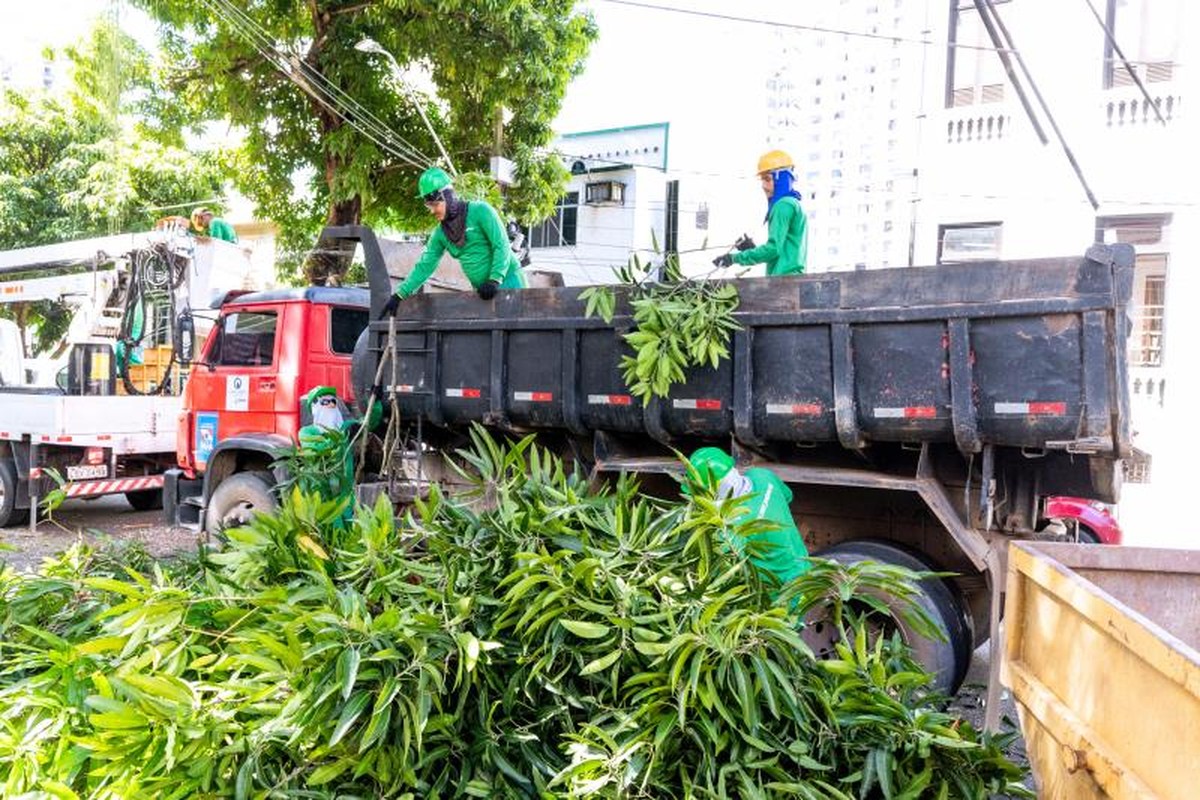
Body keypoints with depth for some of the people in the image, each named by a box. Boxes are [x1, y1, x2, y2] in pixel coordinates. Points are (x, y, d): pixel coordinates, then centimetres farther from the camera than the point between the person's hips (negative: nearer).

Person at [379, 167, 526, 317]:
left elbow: (502, 245, -14)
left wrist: (494, 280, -23)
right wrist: (400, 294, -2)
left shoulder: (480, 211, -11)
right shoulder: (440, 233, 6)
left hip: (507, 281, -5)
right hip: (483, 290, 5)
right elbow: (425, 265, 5)